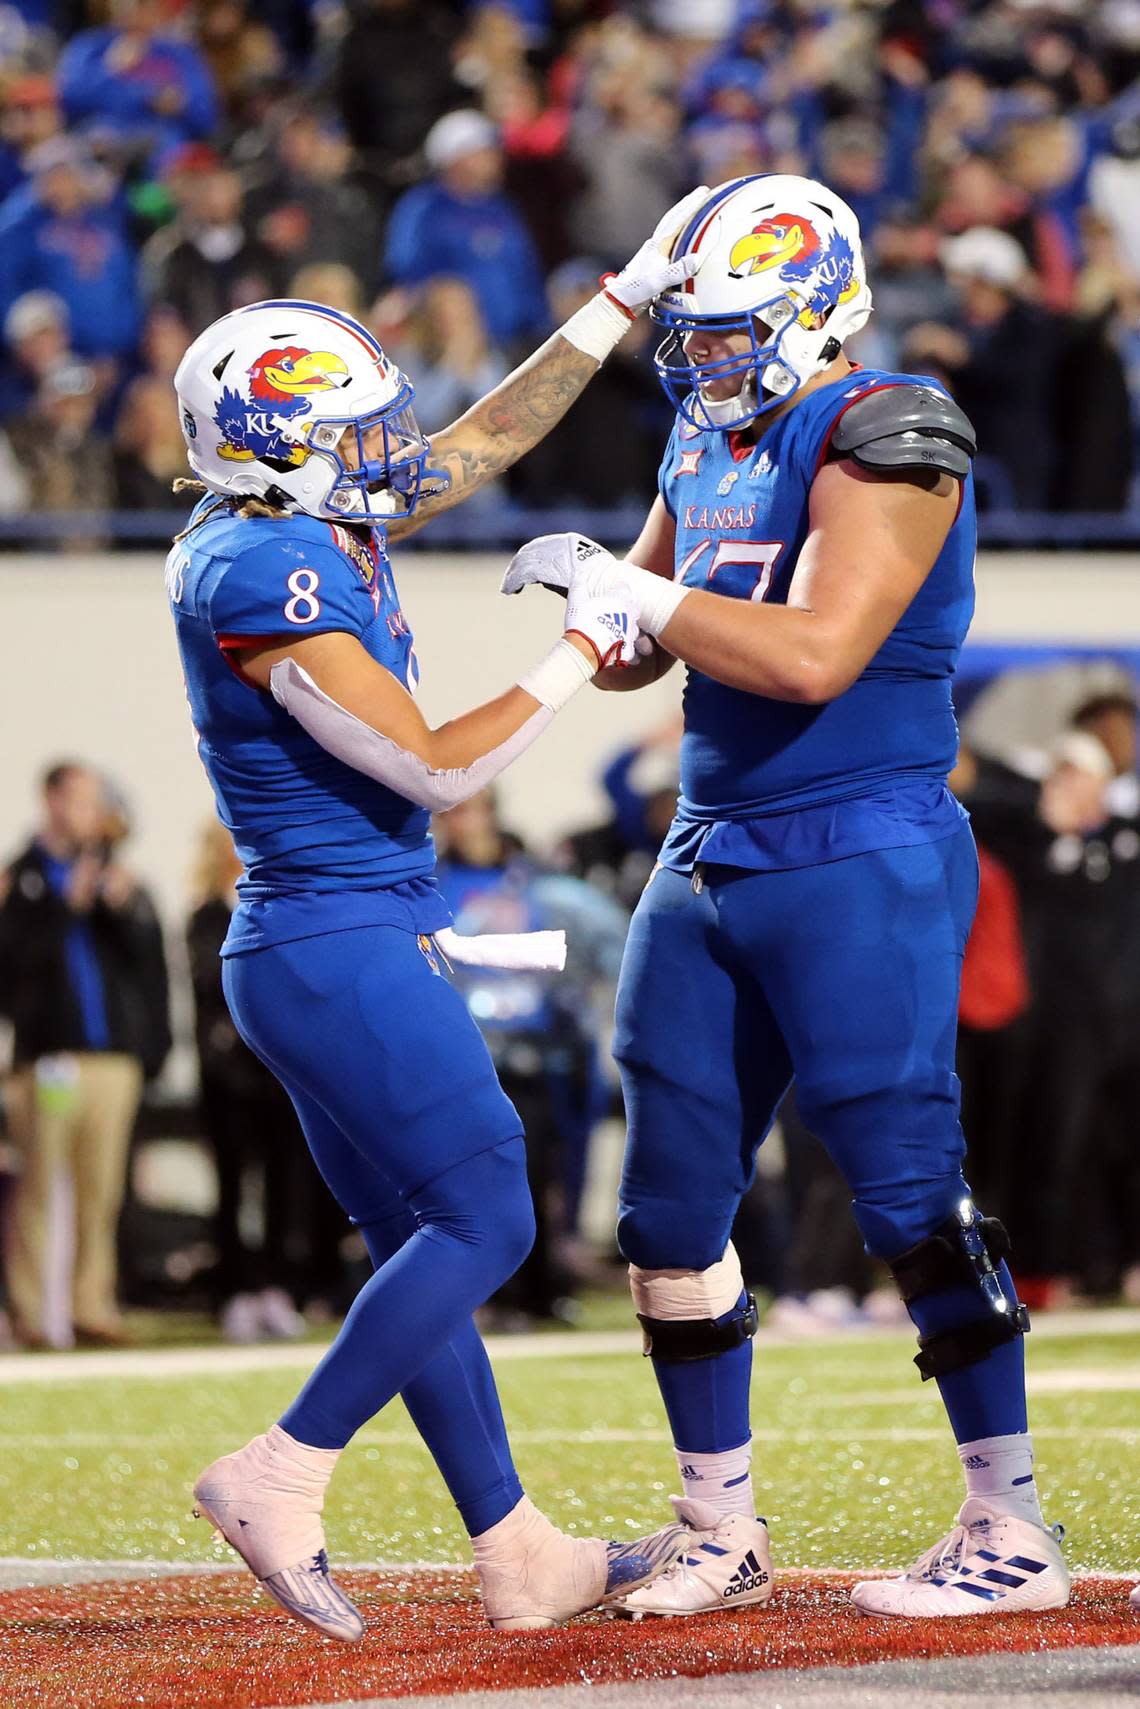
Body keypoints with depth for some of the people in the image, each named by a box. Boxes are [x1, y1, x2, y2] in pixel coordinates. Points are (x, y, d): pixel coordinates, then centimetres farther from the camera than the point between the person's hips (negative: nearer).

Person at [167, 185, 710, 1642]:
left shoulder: (330, 528, 9)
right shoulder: (266, 579, -20)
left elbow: (495, 433, 21)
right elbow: (435, 770, -20)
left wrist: (632, 293, 20)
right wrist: (576, 658, -11)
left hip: (343, 946, 10)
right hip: (343, 949, -10)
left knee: (426, 1246, 11)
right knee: (483, 1223, -6)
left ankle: (515, 1555, 16)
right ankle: (280, 1479, -4)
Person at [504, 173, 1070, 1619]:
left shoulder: (882, 442, -13)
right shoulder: (711, 448, 13)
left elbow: (815, 656, -25)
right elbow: (632, 655, 23)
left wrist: (629, 585, -20)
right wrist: (588, 605, 0)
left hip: (858, 861, -9)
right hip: (710, 862, 9)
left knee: (907, 1183, -7)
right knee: (672, 1201, 7)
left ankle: (1012, 1533, 1)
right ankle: (723, 1536, 16)